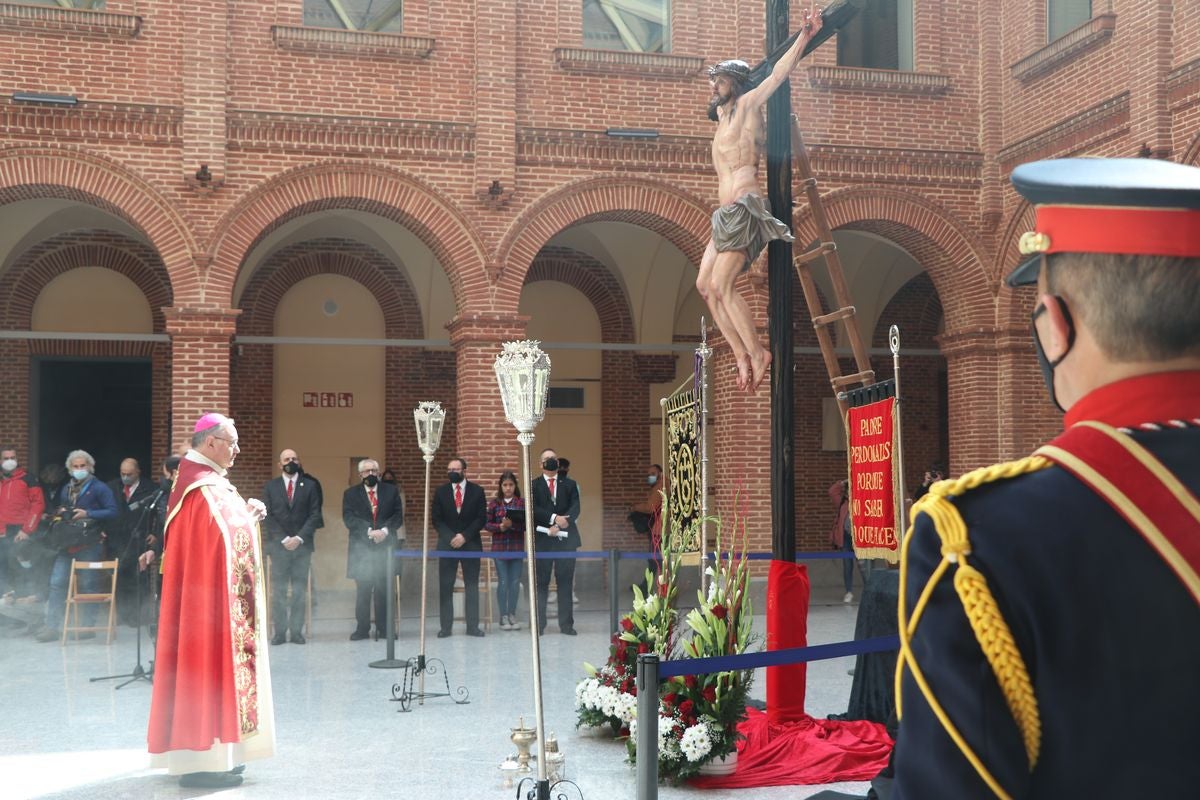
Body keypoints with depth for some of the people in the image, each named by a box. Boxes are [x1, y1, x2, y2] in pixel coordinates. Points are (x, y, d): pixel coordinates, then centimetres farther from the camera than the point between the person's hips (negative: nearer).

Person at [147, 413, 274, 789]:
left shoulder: (204, 480, 14)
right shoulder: (203, 487, -19)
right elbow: (225, 537, -26)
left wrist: (247, 516, 3)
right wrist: (250, 516, -13)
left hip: (211, 594, 11)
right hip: (209, 594, -11)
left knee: (208, 664, 13)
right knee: (209, 662, -7)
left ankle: (209, 751, 20)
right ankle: (202, 760, -2)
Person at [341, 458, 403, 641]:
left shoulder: (391, 491, 11)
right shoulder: (350, 494, 8)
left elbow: (398, 516, 4)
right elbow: (349, 518, -4)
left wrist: (385, 530, -14)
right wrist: (369, 531, -16)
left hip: (385, 546, 1)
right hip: (361, 548, -1)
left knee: (383, 589, 2)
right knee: (363, 589, 1)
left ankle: (383, 628, 9)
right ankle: (362, 628, 8)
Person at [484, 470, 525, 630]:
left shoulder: (522, 502, 2)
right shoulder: (494, 503, 2)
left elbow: (526, 524, -3)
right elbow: (487, 524, 1)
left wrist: (512, 524, -19)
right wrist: (501, 526, -15)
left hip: (517, 547, 1)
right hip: (499, 547, -1)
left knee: (515, 582, 5)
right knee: (503, 582, 2)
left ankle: (512, 615, 16)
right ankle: (503, 616, 9)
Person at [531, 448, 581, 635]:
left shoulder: (569, 484, 13)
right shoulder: (534, 486, 8)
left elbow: (575, 508, 0)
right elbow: (534, 509, -7)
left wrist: (560, 525, -15)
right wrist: (554, 518, -20)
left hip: (565, 538, 1)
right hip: (543, 539, -1)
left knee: (566, 582, 1)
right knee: (541, 582, 0)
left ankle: (566, 624, 4)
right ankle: (539, 624, 3)